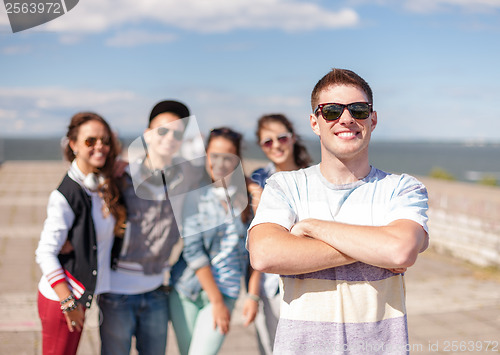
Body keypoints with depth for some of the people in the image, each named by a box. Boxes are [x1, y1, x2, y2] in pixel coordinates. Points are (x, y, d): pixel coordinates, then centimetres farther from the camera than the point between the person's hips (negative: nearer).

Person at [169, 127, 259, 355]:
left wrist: (253, 295, 1)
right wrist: (216, 301, -10)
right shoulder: (195, 195, -5)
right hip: (186, 290, 0)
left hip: (225, 291, 0)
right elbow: (192, 250, -9)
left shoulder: (248, 197, 1)